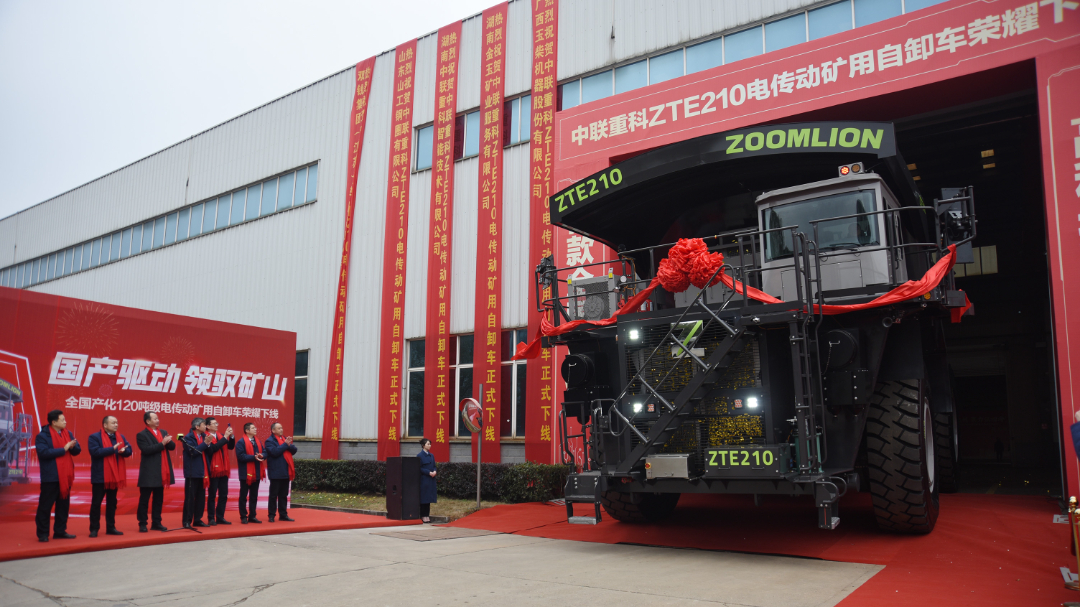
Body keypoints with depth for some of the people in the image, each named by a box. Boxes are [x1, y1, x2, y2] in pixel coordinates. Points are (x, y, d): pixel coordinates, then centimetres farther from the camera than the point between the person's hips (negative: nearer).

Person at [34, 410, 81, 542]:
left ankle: (60, 531, 19)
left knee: (63, 505, 10)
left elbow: (77, 450, 9)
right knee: (45, 506, 0)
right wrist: (64, 449, -18)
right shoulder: (42, 436, -7)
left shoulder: (67, 434, 11)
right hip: (51, 477, -6)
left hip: (66, 476, 6)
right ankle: (42, 534, 8)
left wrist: (73, 446, -14)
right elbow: (43, 452, -21)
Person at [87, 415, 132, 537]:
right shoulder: (94, 437, -7)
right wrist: (113, 449, -22)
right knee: (96, 503, 1)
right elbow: (95, 451, -21)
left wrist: (122, 451, -21)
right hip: (100, 476, -6)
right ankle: (94, 529, 8)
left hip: (115, 476, 6)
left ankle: (111, 528, 17)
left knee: (112, 502, 11)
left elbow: (129, 450, 2)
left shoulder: (121, 437, 10)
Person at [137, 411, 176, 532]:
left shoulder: (163, 432, 13)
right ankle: (142, 524, 9)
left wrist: (168, 441, -13)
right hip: (149, 473, -6)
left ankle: (156, 523, 18)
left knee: (159, 499, 11)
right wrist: (162, 443, -19)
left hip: (161, 472, 6)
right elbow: (146, 450, -18)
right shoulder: (141, 435, -6)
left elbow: (172, 446, 7)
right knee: (144, 500, 2)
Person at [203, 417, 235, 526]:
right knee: (212, 495, 0)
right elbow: (212, 448, -23)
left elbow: (231, 447, 9)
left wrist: (231, 436, -6)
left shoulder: (221, 435, 13)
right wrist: (224, 438, -21)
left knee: (223, 495, 9)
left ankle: (220, 518, 16)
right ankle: (211, 518, 7)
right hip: (213, 470, -7)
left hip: (224, 470, 7)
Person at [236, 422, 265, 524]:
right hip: (246, 473, -7)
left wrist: (261, 455, -11)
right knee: (243, 496, 3)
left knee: (254, 496, 11)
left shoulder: (257, 441, 12)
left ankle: (252, 516, 19)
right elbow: (241, 456, -20)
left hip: (256, 473, 7)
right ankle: (243, 517, 10)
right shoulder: (241, 442, -10)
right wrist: (254, 457, -24)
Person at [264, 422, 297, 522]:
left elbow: (294, 450, 8)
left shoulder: (285, 439, 16)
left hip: (286, 472, 7)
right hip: (276, 472, -7)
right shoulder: (270, 441, -6)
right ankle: (271, 515, 5)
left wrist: (289, 445, -11)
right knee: (274, 495, -1)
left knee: (284, 495, 11)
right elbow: (274, 452, -20)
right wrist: (285, 444, -15)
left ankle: (283, 514, 16)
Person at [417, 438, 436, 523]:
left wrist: (434, 471, -6)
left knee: (429, 497, 7)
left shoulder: (431, 455, 13)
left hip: (431, 479, 6)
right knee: (423, 497, -3)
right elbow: (419, 468, -10)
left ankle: (427, 515, 13)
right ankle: (423, 516, 2)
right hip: (423, 479, -6)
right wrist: (428, 472, -18)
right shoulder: (420, 455, -6)